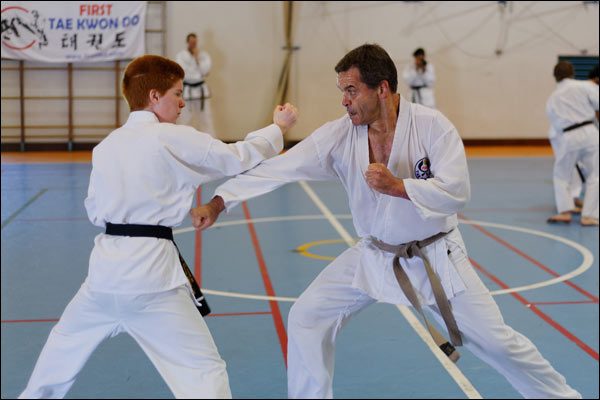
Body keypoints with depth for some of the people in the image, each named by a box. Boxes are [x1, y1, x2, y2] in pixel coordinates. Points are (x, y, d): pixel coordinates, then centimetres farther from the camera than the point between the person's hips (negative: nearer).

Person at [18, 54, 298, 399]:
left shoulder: (106, 146, 10)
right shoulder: (174, 138, -8)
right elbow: (237, 158, -1)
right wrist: (279, 128, 13)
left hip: (108, 264, 6)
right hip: (150, 270, -6)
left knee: (66, 342, 31)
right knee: (205, 370, -2)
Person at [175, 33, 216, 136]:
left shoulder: (203, 54, 5)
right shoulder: (180, 55, -2)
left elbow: (205, 70, -8)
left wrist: (197, 57, -11)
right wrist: (199, 75, -12)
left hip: (201, 89, 2)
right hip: (187, 90, -2)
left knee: (206, 117, 2)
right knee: (185, 118, 0)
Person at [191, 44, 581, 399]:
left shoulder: (432, 126, -20)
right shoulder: (339, 136, -13)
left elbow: (457, 191, -25)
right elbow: (279, 168, -15)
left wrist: (398, 187, -35)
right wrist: (218, 202, -20)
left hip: (434, 254, -3)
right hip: (374, 256, 3)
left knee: (494, 339, 1)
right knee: (307, 318, -3)